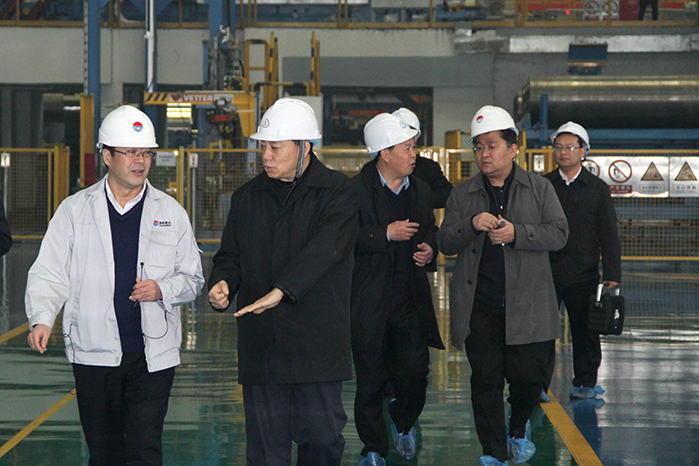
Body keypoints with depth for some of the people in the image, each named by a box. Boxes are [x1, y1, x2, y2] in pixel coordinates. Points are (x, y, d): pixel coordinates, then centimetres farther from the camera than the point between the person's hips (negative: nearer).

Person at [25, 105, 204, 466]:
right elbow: (49, 274, 1)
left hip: (153, 354, 0)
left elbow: (192, 279, 12)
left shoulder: (171, 213, 8)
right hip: (93, 354, 0)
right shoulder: (74, 210, 5)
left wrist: (162, 290, -9)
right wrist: (41, 320, -17)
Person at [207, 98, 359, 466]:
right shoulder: (247, 197, 14)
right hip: (260, 347, 4)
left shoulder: (337, 193, -2)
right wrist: (222, 283, -8)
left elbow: (323, 250, -18)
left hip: (316, 345, -4)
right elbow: (231, 254, 17)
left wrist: (280, 290, -31)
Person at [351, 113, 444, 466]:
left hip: (411, 300, 4)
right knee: (370, 380, 3)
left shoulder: (420, 189, 12)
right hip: (369, 301, -4)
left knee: (415, 373, 1)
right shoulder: (356, 190, -8)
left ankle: (404, 423, 31)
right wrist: (386, 234, -18)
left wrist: (429, 249, 5)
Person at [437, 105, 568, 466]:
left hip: (526, 304, -1)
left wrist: (516, 233, -15)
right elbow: (445, 242, 6)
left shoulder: (539, 189, 7)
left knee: (527, 374, -3)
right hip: (479, 306, 1)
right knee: (485, 379, -1)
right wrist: (472, 224, -13)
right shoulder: (462, 195, 12)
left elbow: (558, 234, -2)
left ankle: (518, 429, 28)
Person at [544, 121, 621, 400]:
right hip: (546, 272, 1)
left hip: (584, 275, 0)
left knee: (585, 332, 5)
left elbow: (609, 237, 5)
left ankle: (585, 382, 16)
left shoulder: (597, 189, 6)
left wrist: (611, 275, -4)